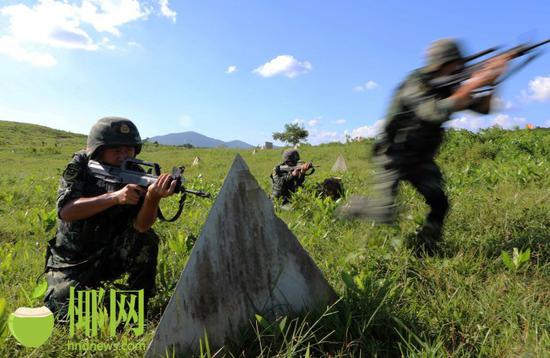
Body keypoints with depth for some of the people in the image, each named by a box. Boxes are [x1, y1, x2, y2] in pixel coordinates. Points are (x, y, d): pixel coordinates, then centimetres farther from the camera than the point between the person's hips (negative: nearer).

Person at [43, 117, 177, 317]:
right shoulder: (79, 168, -13)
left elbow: (141, 226, -26)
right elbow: (65, 211, -29)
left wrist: (153, 197, -47)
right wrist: (115, 197, -41)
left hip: (113, 254, 1)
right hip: (72, 262, -1)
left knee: (146, 239, -26)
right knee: (68, 314, -17)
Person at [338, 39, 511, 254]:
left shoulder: (448, 88, 3)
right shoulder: (416, 85, -21)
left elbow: (483, 107, 3)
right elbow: (437, 112, -37)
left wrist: (491, 81, -15)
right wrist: (473, 84, -33)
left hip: (421, 159, 7)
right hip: (393, 156, -7)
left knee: (439, 203, -8)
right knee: (386, 215, -12)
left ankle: (424, 252, 9)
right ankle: (353, 207, 17)